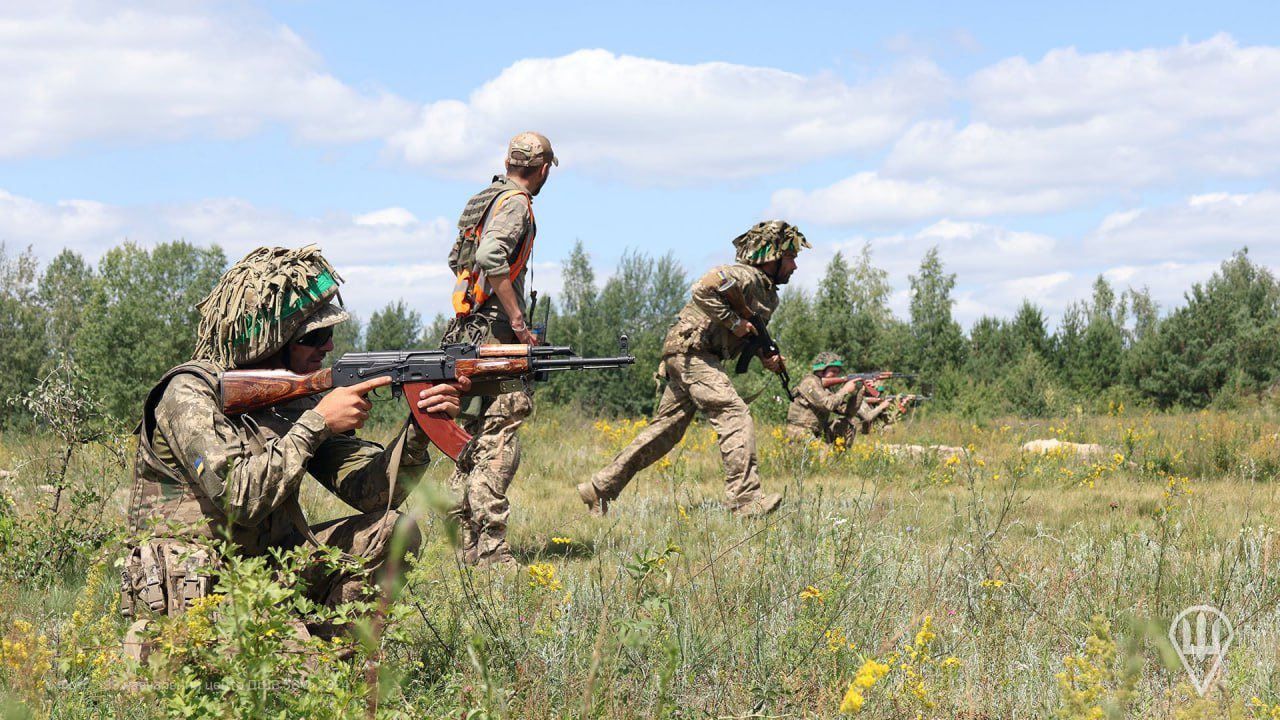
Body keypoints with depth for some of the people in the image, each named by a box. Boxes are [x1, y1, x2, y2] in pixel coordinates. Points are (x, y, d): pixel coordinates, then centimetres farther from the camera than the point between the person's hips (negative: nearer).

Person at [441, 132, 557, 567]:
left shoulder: (482, 200, 19)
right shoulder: (514, 204, -10)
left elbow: (457, 259, 30)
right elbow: (490, 258, -26)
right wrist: (519, 322, -21)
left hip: (467, 331, 10)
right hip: (495, 333, -10)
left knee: (474, 440, 13)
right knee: (499, 441, -11)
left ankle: (468, 546, 17)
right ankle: (492, 552, -14)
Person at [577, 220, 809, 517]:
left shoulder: (769, 294, 18)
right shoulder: (744, 276, -13)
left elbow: (753, 335, 27)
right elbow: (703, 290, -27)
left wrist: (769, 357, 8)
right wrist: (735, 322, -22)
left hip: (686, 358, 10)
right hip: (691, 350, -10)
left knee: (667, 430, 10)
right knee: (735, 416, -18)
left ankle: (600, 488, 14)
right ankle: (744, 499, -23)